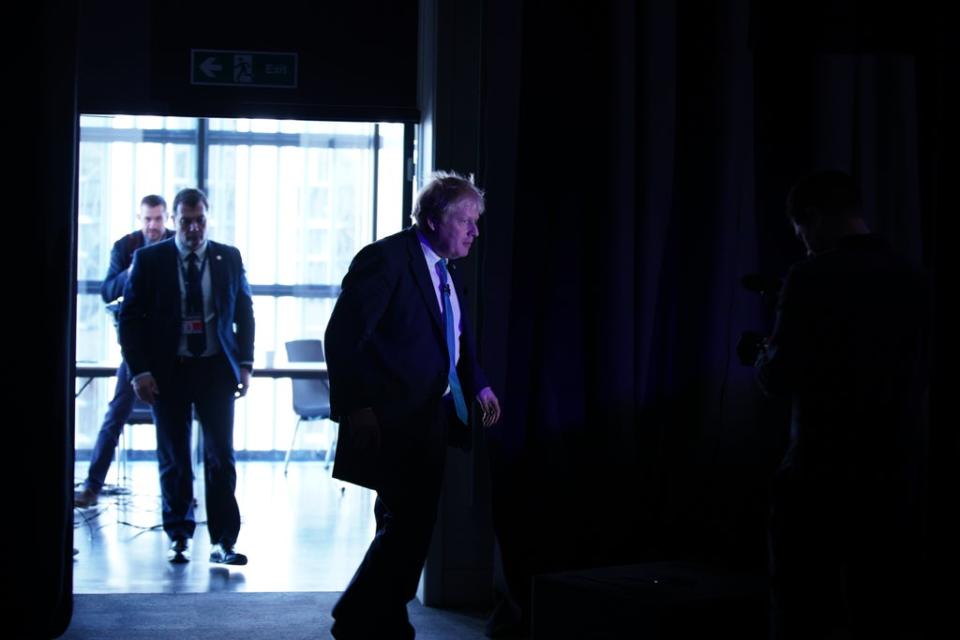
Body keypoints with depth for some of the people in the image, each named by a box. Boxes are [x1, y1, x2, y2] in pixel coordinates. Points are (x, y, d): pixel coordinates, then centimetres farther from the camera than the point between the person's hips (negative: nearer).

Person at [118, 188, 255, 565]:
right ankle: (179, 537, 20)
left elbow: (245, 313, 12)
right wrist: (139, 371, -7)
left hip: (217, 369, 1)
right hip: (168, 371, -1)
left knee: (221, 456, -3)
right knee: (173, 459, 7)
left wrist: (245, 364, 3)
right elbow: (130, 318, 1)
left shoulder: (229, 258, 5)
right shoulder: (149, 259, 0)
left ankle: (224, 541, 1)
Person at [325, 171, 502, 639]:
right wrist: (355, 407, -22)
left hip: (430, 420, 9)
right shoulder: (385, 259, -13)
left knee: (410, 527, 13)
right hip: (392, 421, -9)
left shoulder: (445, 271, 14)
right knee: (407, 525, -10)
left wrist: (478, 386, 9)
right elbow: (342, 336, -18)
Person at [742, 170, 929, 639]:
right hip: (895, 478, 5)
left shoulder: (813, 277, -10)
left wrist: (764, 358, 11)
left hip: (820, 475, -5)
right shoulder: (912, 281, 7)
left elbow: (779, 380, -11)